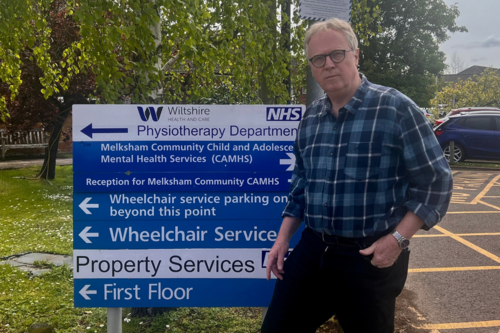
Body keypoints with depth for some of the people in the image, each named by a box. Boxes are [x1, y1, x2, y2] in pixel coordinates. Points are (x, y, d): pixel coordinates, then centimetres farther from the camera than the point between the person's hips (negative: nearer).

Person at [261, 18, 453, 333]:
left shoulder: (396, 108, -10)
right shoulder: (311, 117, 7)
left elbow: (435, 181, -9)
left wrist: (397, 239, -15)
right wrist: (283, 238, 10)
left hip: (372, 258, -5)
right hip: (312, 250, 5)